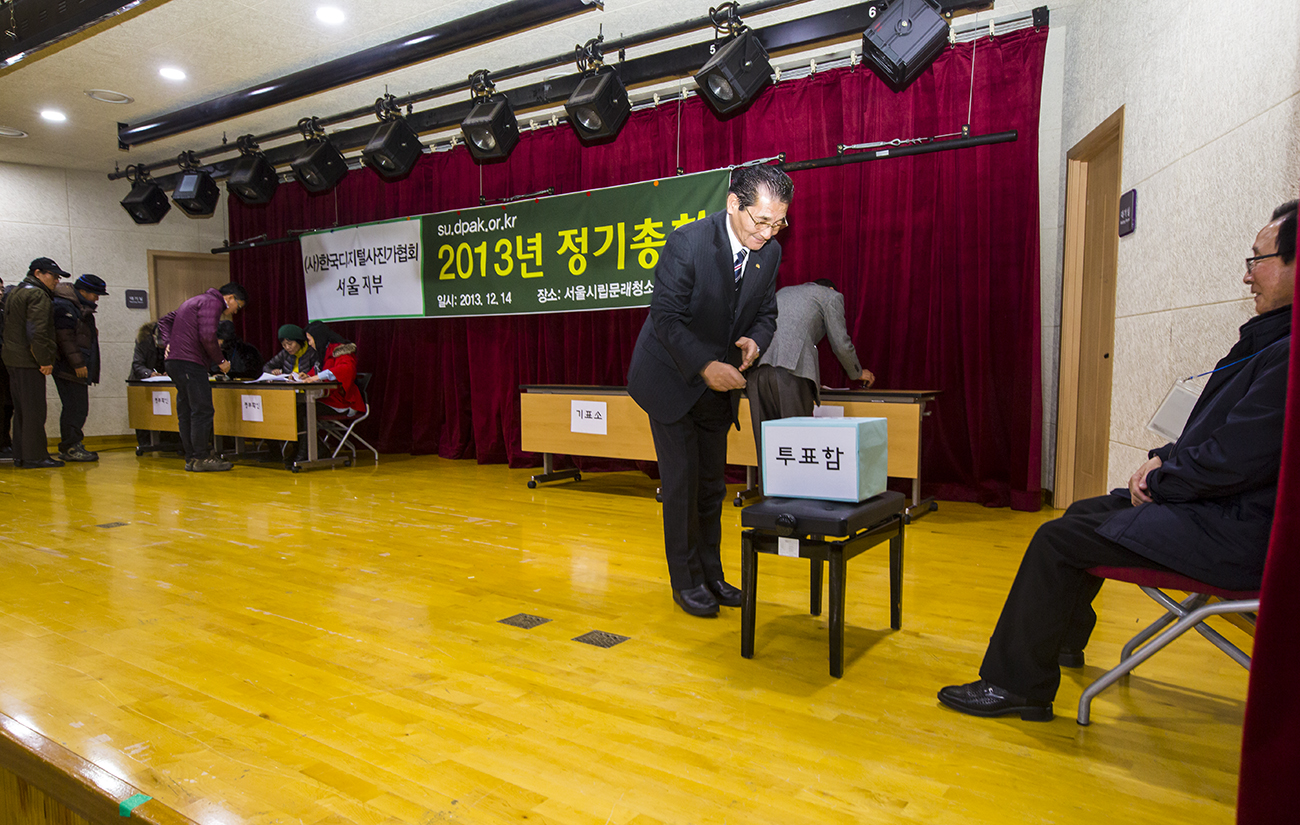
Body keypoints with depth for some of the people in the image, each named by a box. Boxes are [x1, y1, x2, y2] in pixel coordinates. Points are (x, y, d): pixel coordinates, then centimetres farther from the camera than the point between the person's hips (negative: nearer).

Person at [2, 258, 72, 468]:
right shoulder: (38, 295, -12)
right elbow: (36, 332, -21)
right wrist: (45, 361, -18)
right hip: (29, 363, -10)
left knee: (21, 409, 13)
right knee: (34, 411, -6)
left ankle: (20, 455, 18)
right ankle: (34, 457, -4)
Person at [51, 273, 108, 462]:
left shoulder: (80, 307, 21)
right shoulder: (63, 306, -11)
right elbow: (65, 337, -18)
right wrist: (77, 363, -21)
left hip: (77, 368, 10)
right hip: (68, 369, -10)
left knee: (78, 408, 11)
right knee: (75, 407, -10)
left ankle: (70, 447, 17)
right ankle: (70, 448, -6)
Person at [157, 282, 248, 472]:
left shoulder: (196, 301, 26)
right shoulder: (213, 302, -7)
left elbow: (165, 320, 27)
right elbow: (207, 337, -18)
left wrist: (167, 343, 13)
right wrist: (220, 360, -7)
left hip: (173, 361, 11)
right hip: (189, 363, -10)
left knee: (186, 413, 11)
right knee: (202, 411, -7)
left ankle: (191, 458, 14)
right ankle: (201, 458, -5)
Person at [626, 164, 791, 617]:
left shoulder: (769, 251, -4)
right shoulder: (688, 242, -22)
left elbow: (766, 313, 6)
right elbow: (666, 317, -21)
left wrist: (754, 340, -16)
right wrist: (705, 366, -28)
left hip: (719, 383, 6)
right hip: (672, 378, -5)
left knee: (712, 483, 12)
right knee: (682, 481, -2)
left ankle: (711, 574, 25)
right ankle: (686, 581, 12)